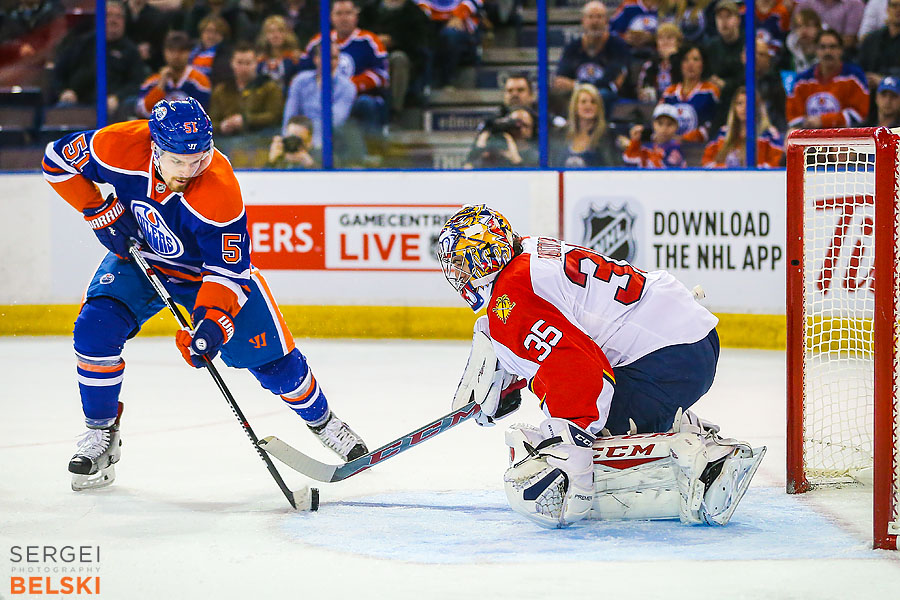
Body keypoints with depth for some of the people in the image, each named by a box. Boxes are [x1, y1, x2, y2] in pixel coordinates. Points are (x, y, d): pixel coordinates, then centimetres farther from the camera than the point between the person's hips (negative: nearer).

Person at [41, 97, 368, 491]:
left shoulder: (219, 190, -37)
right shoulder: (121, 146, -31)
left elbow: (229, 270, -29)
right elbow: (58, 159, -12)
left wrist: (214, 320, -43)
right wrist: (100, 211, -18)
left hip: (207, 265, -2)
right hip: (138, 256, 2)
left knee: (269, 354, -4)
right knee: (94, 330, -20)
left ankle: (322, 420, 25)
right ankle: (101, 435, -1)